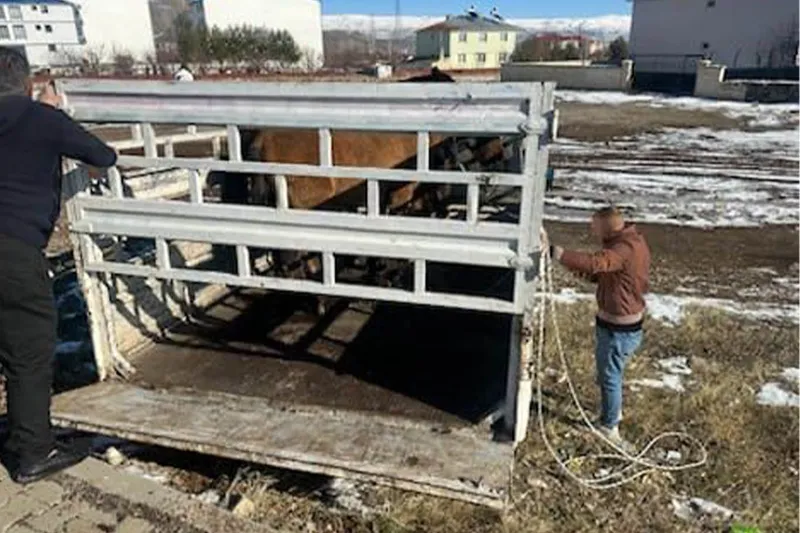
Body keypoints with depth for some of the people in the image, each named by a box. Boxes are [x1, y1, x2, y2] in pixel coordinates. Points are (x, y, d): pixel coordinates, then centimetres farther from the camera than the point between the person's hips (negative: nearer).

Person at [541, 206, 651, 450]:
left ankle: (609, 428, 29)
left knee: (609, 376, 10)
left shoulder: (624, 249, -30)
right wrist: (589, 274, -5)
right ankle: (614, 411, 50)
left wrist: (551, 250, -53)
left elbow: (592, 263, -49)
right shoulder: (633, 240, 2)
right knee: (611, 372, 28)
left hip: (618, 329, -10)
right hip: (628, 323, 10)